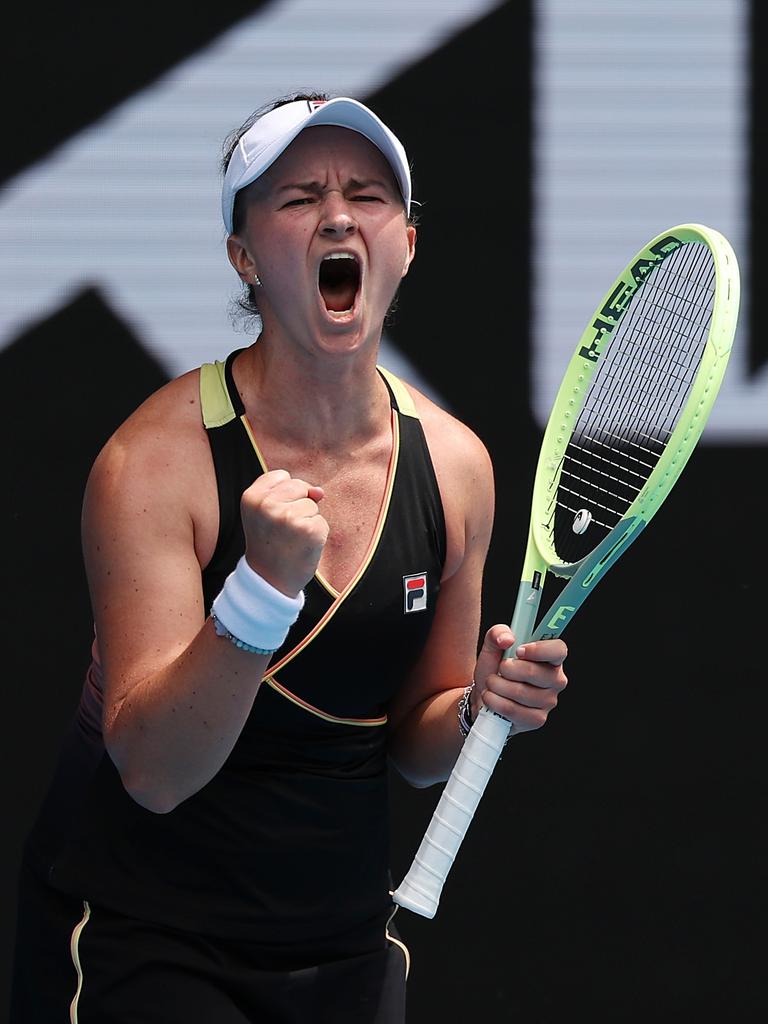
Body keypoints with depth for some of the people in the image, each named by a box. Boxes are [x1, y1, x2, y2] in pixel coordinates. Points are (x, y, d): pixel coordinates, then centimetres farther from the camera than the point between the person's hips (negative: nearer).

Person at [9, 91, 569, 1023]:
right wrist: (264, 589, -36)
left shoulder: (452, 464, -2)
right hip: (140, 942, -5)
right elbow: (154, 772, -23)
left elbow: (408, 751, 9)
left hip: (344, 941, 5)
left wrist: (478, 709, -13)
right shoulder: (154, 461, -17)